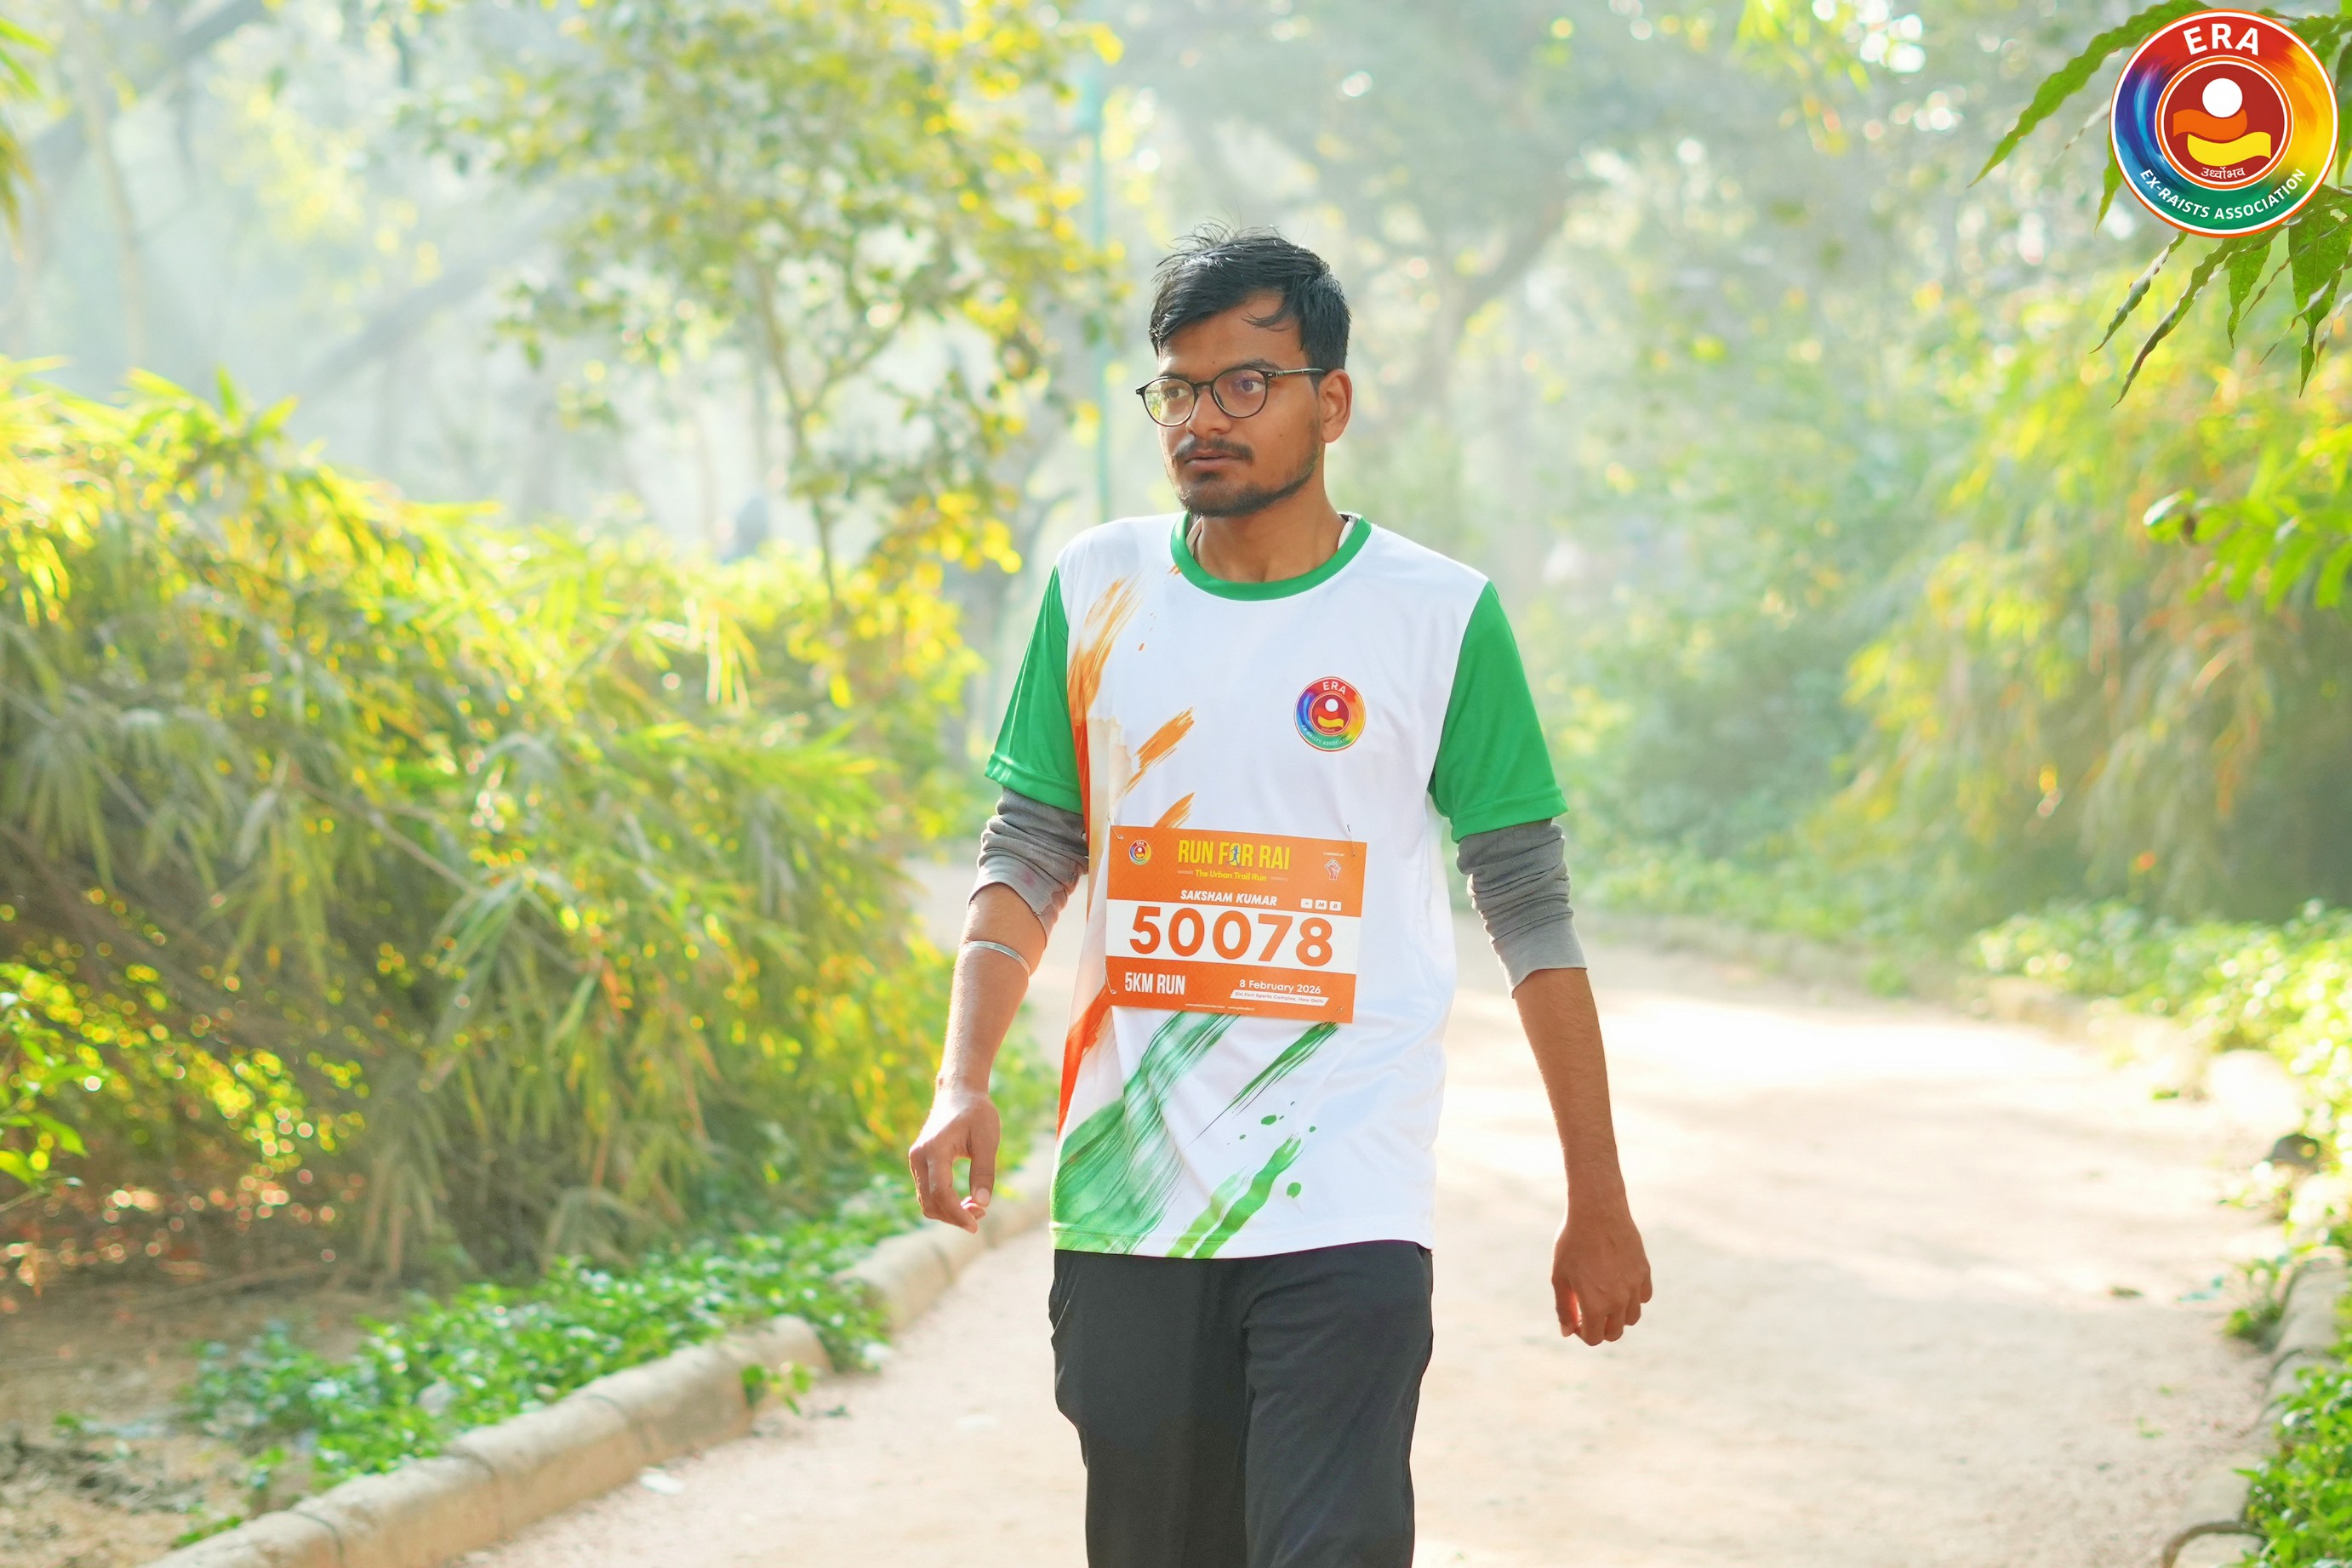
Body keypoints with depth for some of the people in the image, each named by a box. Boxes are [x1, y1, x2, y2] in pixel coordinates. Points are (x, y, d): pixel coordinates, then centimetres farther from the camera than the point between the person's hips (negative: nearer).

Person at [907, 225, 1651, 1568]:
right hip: (1126, 1197, 3)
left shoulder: (1440, 615, -1)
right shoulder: (1097, 589, 8)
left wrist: (1599, 1204, 2)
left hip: (1346, 1207, -3)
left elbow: (1533, 914, 2)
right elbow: (1031, 854, 10)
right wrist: (964, 1082, -6)